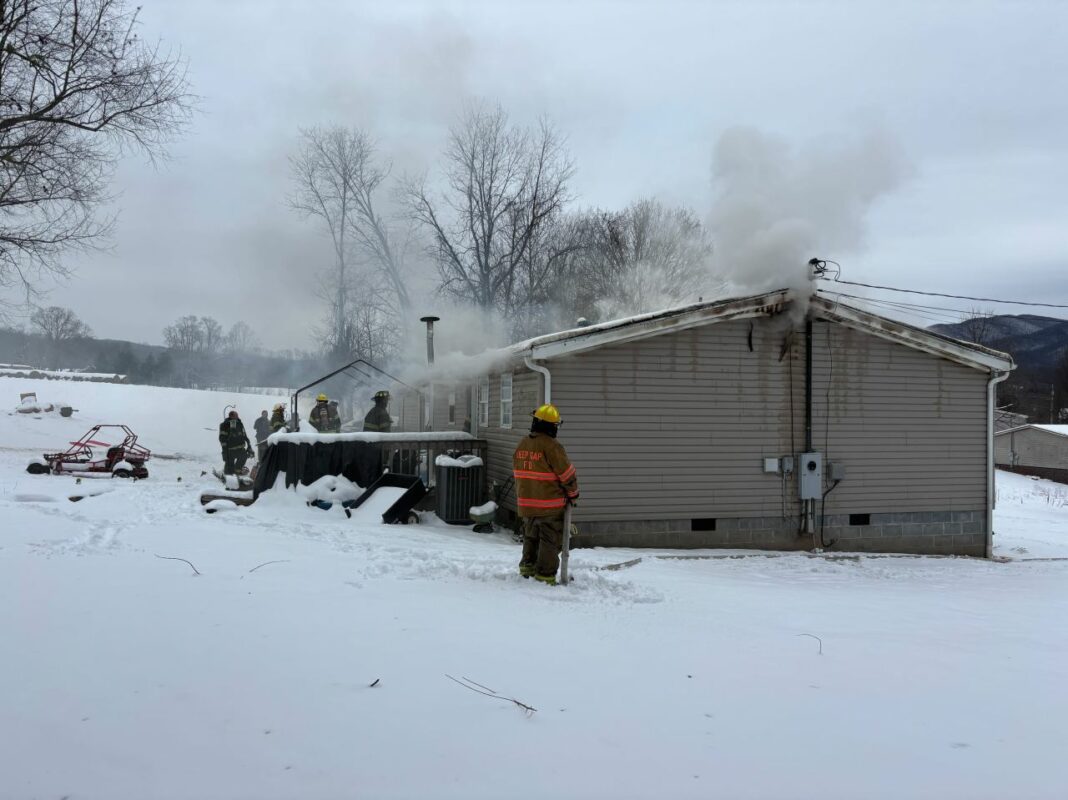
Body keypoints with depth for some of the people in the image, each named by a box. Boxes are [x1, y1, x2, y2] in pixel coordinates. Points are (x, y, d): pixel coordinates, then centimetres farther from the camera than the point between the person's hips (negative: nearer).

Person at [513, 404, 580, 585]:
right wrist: (573, 495, 2)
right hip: (550, 506, -6)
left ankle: (527, 566, 28)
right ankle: (545, 575, 7)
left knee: (530, 537, 23)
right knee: (550, 542, 4)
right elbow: (567, 474, -14)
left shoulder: (522, 445, 4)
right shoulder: (552, 447, -19)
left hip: (526, 504, 6)